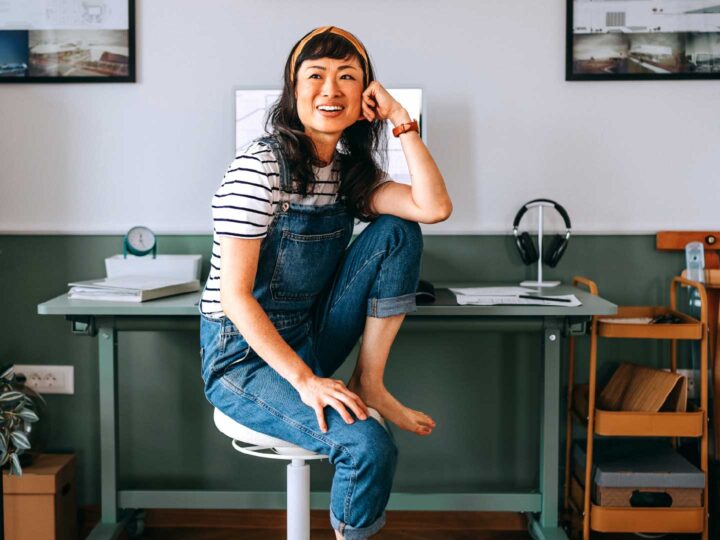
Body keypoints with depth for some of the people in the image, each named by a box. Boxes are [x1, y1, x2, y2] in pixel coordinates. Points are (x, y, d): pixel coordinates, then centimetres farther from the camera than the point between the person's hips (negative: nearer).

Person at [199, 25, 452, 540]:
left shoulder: (351, 169, 5)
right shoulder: (261, 165, -18)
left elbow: (435, 208, -10)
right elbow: (234, 294, -21)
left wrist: (401, 120, -12)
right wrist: (304, 380, -26)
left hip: (307, 340, 7)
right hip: (244, 356, -7)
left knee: (398, 233, -7)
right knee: (370, 447, -26)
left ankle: (370, 383, -5)